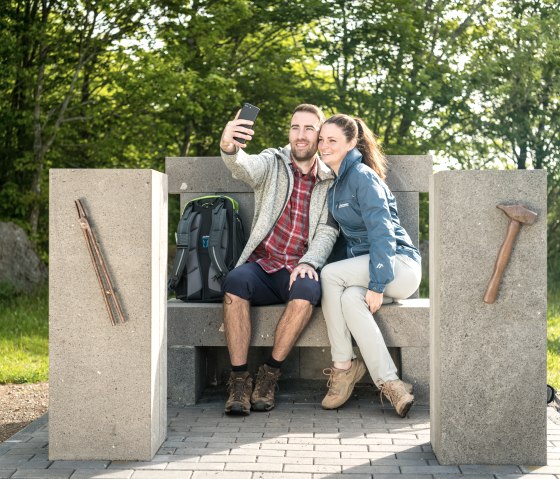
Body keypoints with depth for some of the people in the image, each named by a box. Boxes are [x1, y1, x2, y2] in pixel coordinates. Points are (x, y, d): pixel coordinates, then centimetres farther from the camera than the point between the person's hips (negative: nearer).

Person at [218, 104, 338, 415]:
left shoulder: (331, 181, 11)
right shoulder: (273, 163, 8)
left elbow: (328, 232, 1)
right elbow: (244, 167, -16)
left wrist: (308, 263, -20)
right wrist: (229, 147, -42)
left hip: (299, 270, 0)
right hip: (262, 264, 0)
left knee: (307, 290, -35)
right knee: (235, 281, -34)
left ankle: (270, 375, -19)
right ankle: (239, 378, -24)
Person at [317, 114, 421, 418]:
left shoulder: (362, 176, -12)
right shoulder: (336, 181, 16)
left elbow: (382, 230, -20)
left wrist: (377, 284, -26)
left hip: (399, 264, -7)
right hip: (364, 264, 7)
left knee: (330, 275, -26)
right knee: (350, 299, -27)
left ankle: (343, 367, -17)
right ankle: (389, 384, -27)